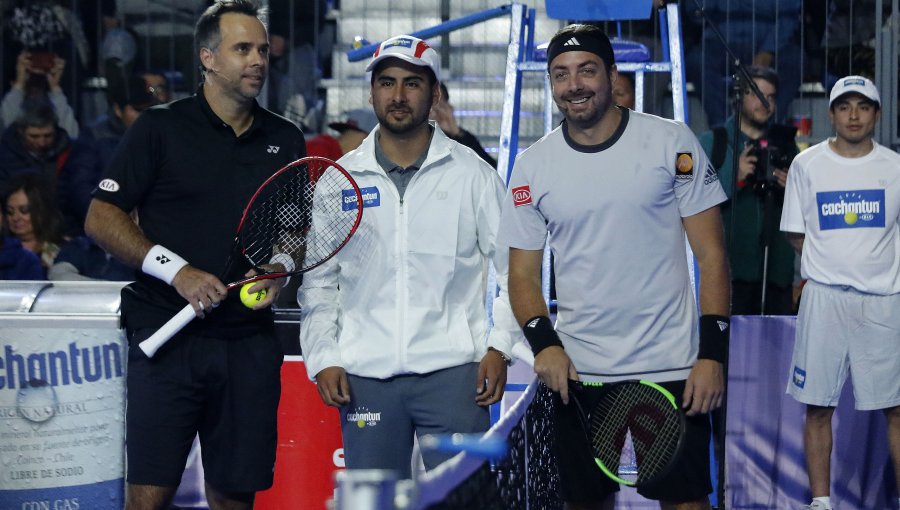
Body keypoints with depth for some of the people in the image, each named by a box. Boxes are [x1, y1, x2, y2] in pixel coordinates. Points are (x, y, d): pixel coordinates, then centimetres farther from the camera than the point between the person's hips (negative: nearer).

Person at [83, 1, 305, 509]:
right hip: (168, 336, -3)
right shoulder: (160, 128, 1)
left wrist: (278, 272, 0)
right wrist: (177, 270, -12)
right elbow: (101, 219, -1)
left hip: (251, 342, 4)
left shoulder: (286, 139, 13)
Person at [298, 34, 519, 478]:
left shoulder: (473, 174, 4)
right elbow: (317, 281, 13)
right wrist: (323, 358, 4)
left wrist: (499, 346, -3)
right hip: (364, 376, 2)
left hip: (453, 373, -2)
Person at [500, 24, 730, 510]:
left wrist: (712, 352, -10)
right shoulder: (531, 166, 3)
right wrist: (543, 341, -11)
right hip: (577, 373, 2)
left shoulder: (672, 142, -3)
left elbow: (710, 254, -2)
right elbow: (523, 273, 7)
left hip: (671, 370, -2)